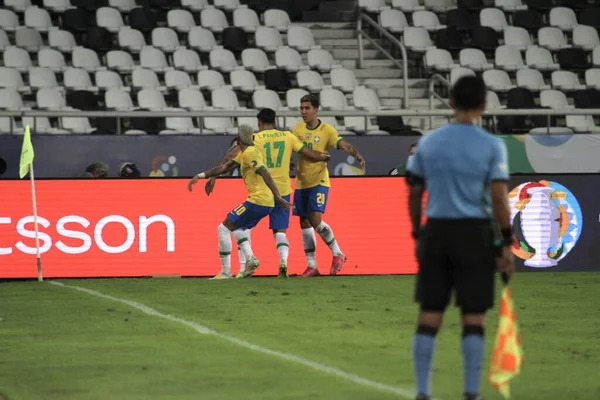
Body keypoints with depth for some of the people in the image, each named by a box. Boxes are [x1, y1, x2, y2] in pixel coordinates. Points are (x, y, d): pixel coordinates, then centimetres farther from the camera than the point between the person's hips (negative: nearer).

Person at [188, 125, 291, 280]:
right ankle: (250, 258, 3)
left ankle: (225, 272, -2)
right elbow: (225, 167, 26)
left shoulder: (249, 153, -10)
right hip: (266, 203, 10)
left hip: (257, 201, -10)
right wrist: (200, 176, 24)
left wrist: (278, 197, -29)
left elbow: (265, 174, -21)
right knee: (236, 227, 27)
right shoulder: (244, 153, 21)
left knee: (223, 228, -1)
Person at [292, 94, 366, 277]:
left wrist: (358, 156, -37)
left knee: (315, 219, -18)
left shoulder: (327, 130, -8)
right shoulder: (298, 129, 6)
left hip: (319, 182, -5)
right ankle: (311, 266, 12)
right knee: (304, 223, 5)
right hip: (301, 183, 5)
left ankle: (337, 253, 2)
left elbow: (344, 145, -20)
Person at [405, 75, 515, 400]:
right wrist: (507, 244, -5)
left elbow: (414, 194, 9)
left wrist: (417, 236, 18)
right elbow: (499, 198, -11)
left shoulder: (428, 143, 6)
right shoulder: (492, 146, -5)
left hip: (435, 231, 3)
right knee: (473, 318, 3)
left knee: (429, 316, 6)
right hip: (475, 233, -3)